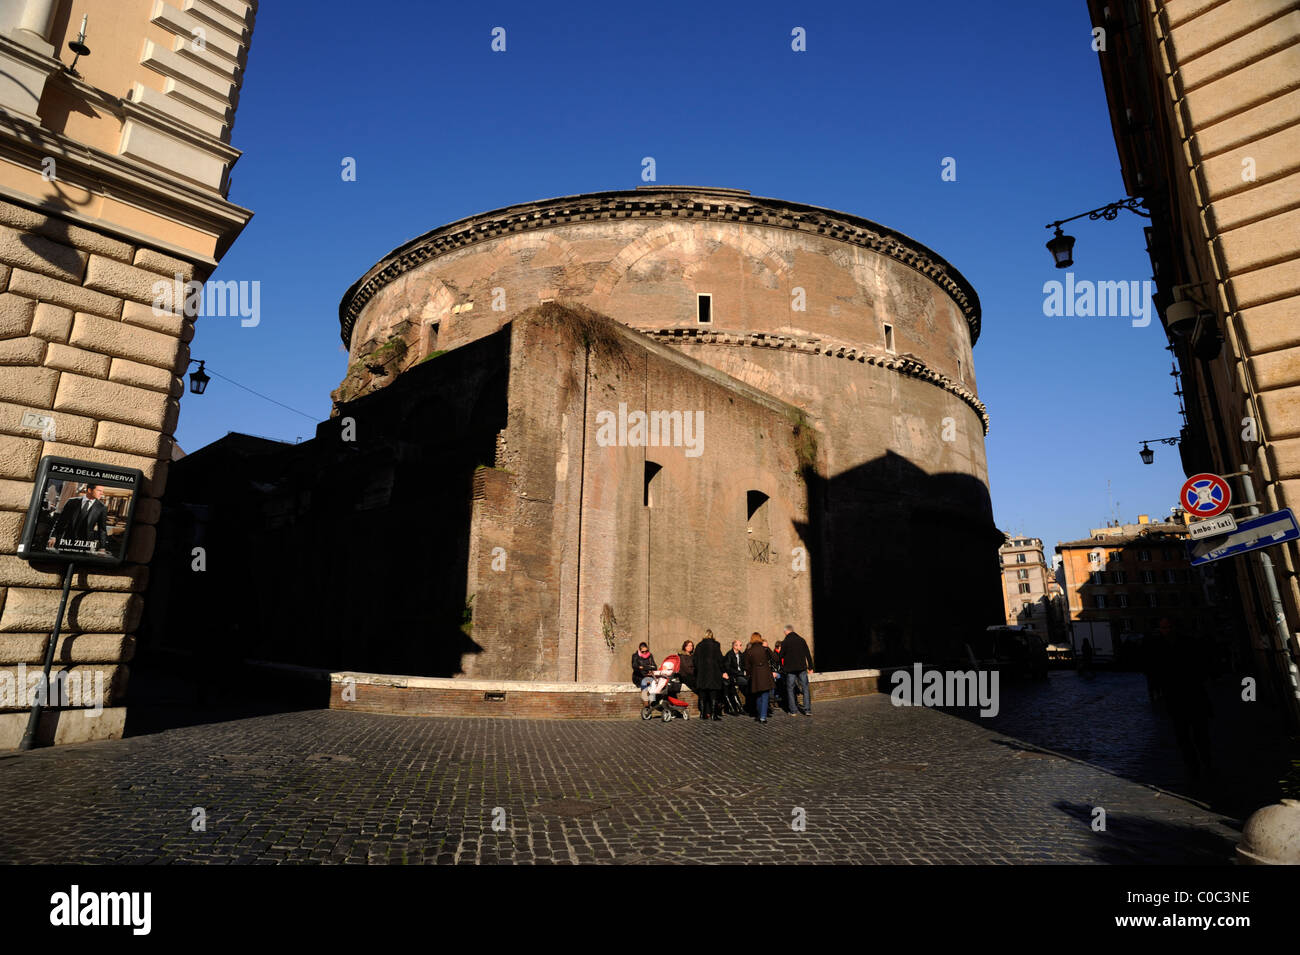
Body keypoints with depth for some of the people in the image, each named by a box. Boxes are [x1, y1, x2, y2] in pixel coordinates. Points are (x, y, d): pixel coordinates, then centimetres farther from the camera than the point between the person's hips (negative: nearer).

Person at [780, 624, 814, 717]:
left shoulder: (784, 642, -5)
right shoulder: (802, 640, 4)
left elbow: (781, 657, -3)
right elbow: (808, 654, 6)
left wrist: (782, 669, 9)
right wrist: (810, 667, 12)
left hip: (790, 670, -2)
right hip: (802, 668, 2)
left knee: (790, 689, 7)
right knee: (805, 688, 7)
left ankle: (793, 710, 7)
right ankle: (808, 710, 2)